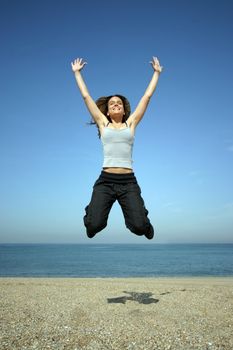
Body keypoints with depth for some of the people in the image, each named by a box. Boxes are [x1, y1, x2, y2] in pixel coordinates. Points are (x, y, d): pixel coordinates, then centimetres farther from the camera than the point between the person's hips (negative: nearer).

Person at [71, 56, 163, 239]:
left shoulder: (131, 123, 13)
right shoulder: (103, 124, 12)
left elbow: (147, 96, 18)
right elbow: (86, 96, 17)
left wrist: (156, 73, 24)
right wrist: (77, 72, 23)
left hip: (128, 182, 1)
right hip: (105, 181, 0)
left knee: (139, 226, -12)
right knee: (94, 225, -15)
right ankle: (92, 216, 24)